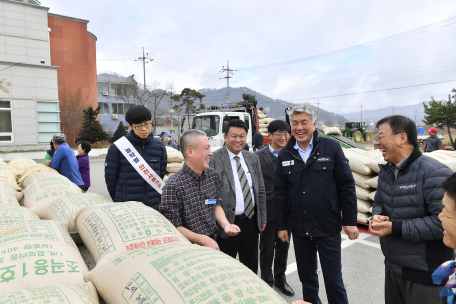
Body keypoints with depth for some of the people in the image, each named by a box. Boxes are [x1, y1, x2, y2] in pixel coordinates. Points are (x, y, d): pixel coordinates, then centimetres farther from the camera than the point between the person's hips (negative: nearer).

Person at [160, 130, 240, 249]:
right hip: (189, 248, -5)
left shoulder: (213, 175, 0)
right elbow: (173, 227, -17)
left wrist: (226, 225, -3)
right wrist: (203, 240, -19)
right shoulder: (173, 186, -21)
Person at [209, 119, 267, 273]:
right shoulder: (214, 159, -10)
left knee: (251, 267, 19)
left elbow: (260, 190, 12)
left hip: (251, 221, 5)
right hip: (227, 223, -5)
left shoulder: (253, 158, 7)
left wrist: (262, 218, 11)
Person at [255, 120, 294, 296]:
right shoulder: (259, 156, -9)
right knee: (267, 248, 12)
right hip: (269, 210, -3)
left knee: (283, 246, 19)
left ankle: (280, 278, 39)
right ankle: (267, 281, 33)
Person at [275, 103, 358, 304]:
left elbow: (346, 186, -4)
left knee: (333, 280, 7)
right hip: (299, 229, 3)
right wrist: (281, 226, 5)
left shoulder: (331, 148, -6)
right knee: (306, 277, 18)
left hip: (328, 227, -3)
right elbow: (280, 193, 4)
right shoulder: (284, 155, 2)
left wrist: (350, 221, -5)